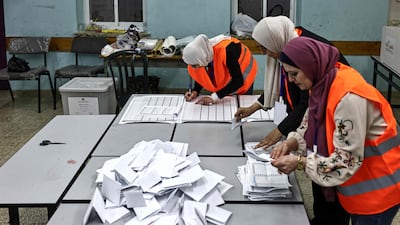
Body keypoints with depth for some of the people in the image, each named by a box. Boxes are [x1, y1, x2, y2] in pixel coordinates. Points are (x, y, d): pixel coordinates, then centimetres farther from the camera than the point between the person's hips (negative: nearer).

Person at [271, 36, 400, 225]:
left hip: (377, 185, -8)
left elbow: (347, 160, -29)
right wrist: (291, 143, -12)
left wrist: (300, 163, -27)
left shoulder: (349, 96, -32)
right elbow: (312, 125, 7)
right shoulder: (323, 81, -6)